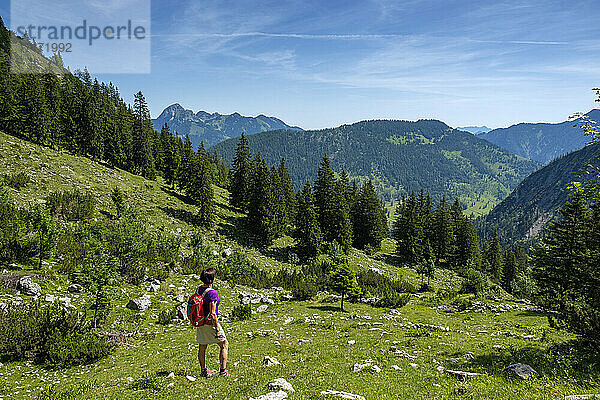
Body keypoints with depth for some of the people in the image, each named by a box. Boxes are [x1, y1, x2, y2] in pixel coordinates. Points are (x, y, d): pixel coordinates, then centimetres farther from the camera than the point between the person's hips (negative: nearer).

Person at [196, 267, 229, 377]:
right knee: (224, 345, 8)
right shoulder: (212, 293, -23)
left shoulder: (199, 289, 1)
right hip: (210, 323, -8)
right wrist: (217, 329, -18)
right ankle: (223, 370, 9)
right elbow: (212, 314, -23)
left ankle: (204, 370, 30)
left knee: (202, 347, 18)